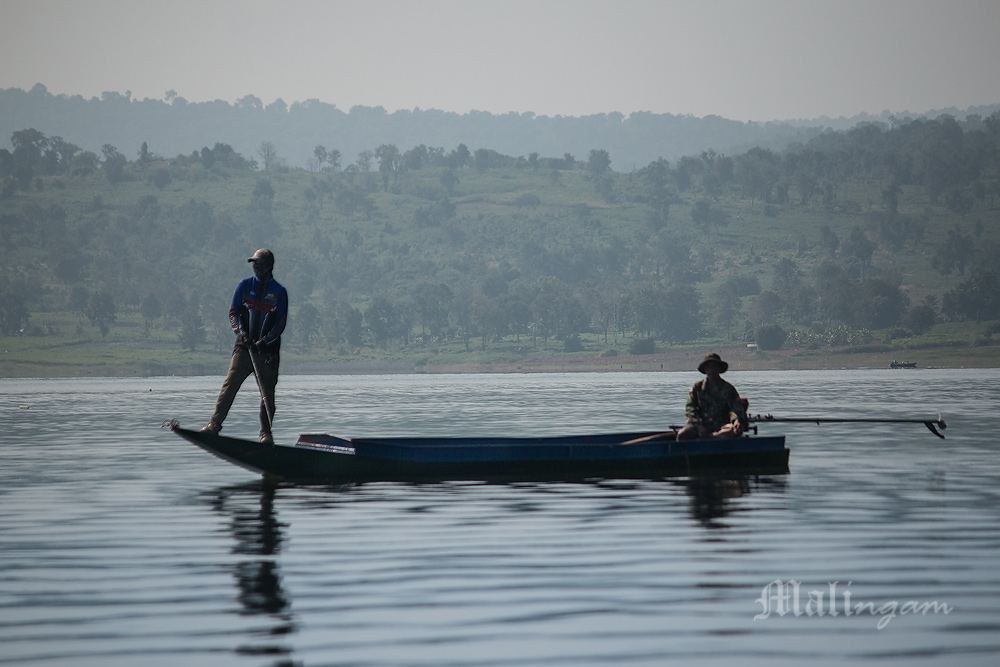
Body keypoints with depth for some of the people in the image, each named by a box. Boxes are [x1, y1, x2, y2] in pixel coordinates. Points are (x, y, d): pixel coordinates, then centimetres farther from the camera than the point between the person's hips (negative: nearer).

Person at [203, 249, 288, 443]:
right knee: (229, 385, -10)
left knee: (268, 392, 0)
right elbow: (233, 312, 4)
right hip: (244, 346, 1)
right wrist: (240, 331, -14)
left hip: (267, 349, -1)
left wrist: (265, 341, -16)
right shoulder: (245, 285, 8)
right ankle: (215, 424, -11)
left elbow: (281, 323, -3)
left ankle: (266, 434, 7)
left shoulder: (279, 292, 3)